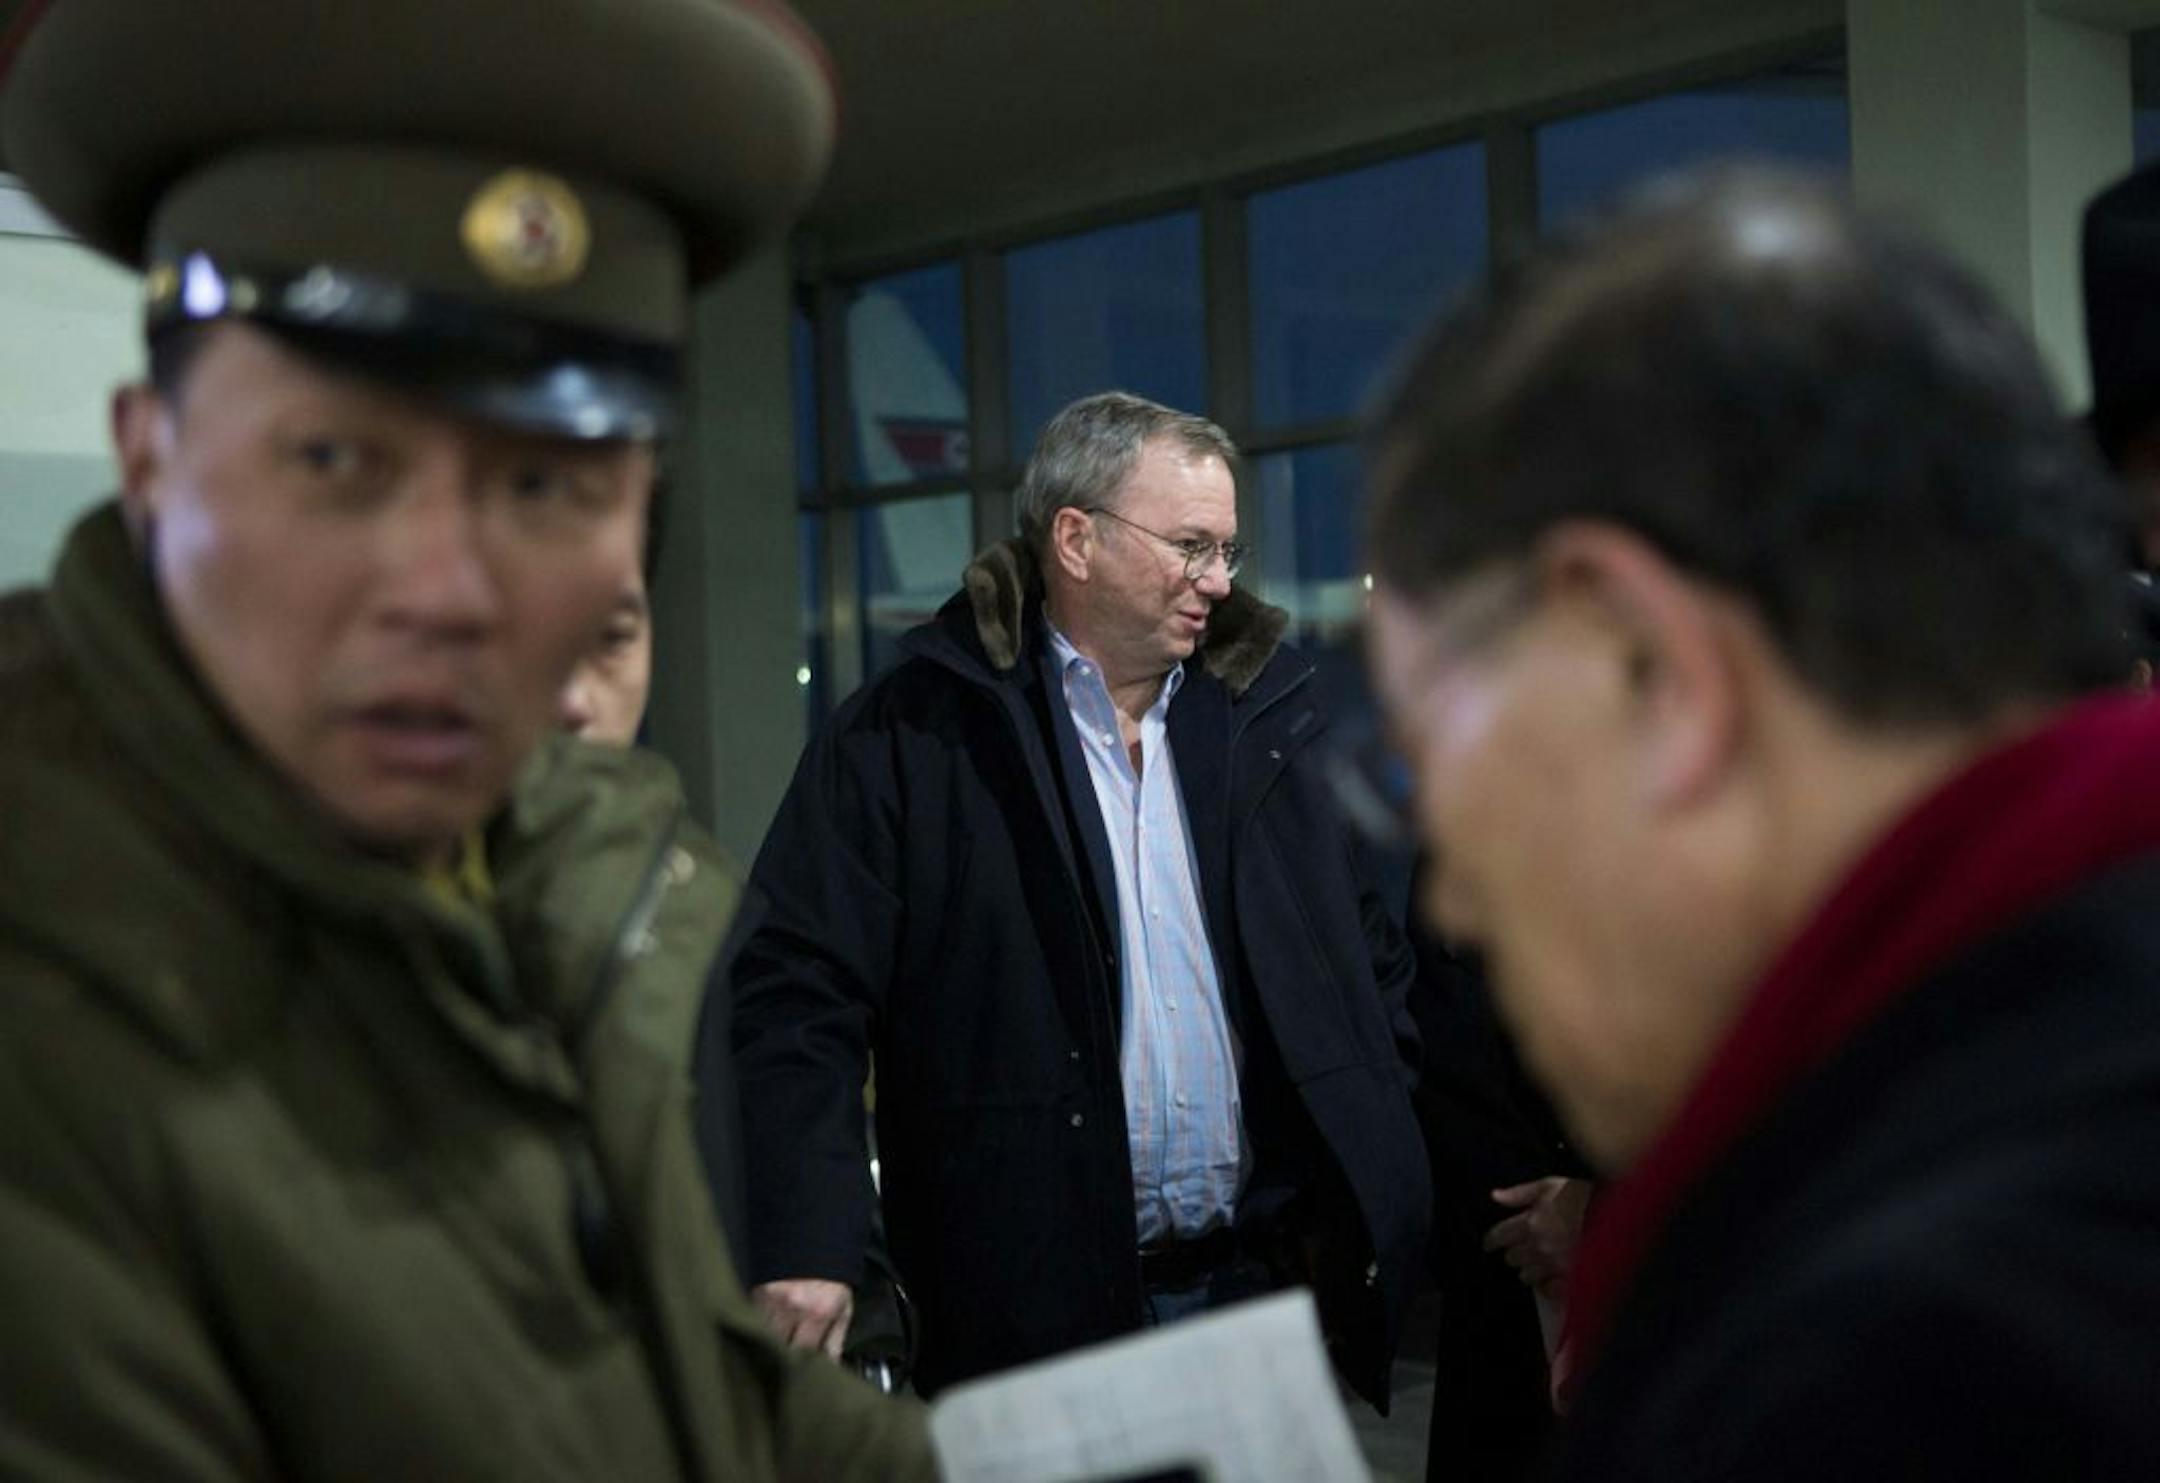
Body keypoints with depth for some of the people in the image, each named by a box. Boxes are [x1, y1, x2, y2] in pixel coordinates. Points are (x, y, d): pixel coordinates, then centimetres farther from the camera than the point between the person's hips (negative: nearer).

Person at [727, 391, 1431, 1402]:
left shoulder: (1259, 719, 11)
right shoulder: (906, 739, -4)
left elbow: (1365, 965, 19)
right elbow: (798, 995, -9)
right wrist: (804, 1244, -19)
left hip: (1276, 1279, 5)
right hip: (1039, 1305, -4)